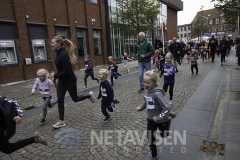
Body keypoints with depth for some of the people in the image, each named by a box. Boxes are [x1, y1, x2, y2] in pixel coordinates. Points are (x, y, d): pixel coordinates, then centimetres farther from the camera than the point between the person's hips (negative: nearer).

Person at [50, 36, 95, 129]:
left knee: (75, 99, 10)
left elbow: (67, 71, -27)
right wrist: (55, 77, 13)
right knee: (60, 100, 6)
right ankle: (61, 121, 16)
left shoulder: (63, 54, -25)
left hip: (70, 80, -8)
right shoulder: (58, 53, 4)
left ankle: (89, 95, 37)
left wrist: (55, 75, -17)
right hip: (61, 81, 9)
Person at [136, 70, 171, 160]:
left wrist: (158, 118, -31)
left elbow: (167, 108, -33)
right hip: (151, 119, 5)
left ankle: (168, 121, 53)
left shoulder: (157, 93, -33)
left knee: (164, 136, 23)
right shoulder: (147, 91, -10)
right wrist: (141, 107, -5)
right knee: (150, 138, 11)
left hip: (161, 120, -5)